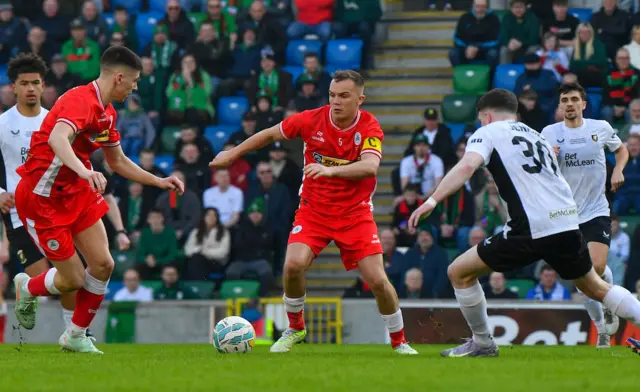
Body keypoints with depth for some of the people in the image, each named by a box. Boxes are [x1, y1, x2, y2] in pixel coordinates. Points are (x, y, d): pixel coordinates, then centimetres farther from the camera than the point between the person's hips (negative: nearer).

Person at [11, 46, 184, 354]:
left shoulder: (107, 112, 7)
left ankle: (76, 336, 15)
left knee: (103, 265, -4)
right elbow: (57, 138, -44)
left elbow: (118, 161, 22)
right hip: (43, 198, -8)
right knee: (74, 279, -4)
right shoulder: (80, 101, -23)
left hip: (76, 193, 8)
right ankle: (27, 289, 30)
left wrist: (159, 182, 16)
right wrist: (83, 171, -60)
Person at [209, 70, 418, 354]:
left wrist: (331, 170, -49)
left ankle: (399, 342, 14)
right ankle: (295, 329, 6)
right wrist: (233, 154, 12)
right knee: (293, 265, -22)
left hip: (355, 213, -1)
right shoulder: (312, 120, -10)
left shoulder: (370, 128, -15)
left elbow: (370, 166, -34)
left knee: (377, 280, -10)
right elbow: (271, 134, 6)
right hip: (314, 210, 1)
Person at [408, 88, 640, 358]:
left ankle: (482, 344, 13)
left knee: (459, 272, 7)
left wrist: (433, 200, -21)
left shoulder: (489, 132, 7)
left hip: (531, 229, -7)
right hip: (568, 223, 7)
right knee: (595, 287, 28)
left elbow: (467, 166, -13)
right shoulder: (536, 136, 28)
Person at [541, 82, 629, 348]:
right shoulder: (549, 134, -1)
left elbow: (621, 149, 19)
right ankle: (602, 329, 16)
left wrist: (618, 170, -1)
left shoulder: (601, 128, 0)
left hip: (597, 211, -1)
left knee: (597, 267, -18)